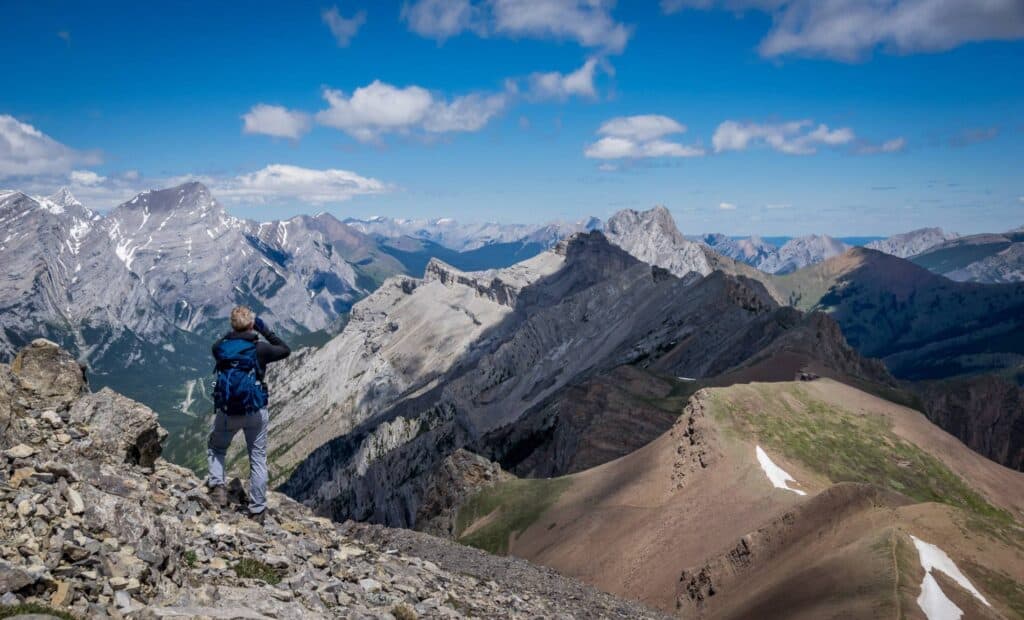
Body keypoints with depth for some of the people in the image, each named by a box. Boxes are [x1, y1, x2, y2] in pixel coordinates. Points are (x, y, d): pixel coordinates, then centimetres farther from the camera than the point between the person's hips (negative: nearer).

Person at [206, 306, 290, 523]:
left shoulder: (219, 348, -7)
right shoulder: (259, 349, -13)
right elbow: (285, 350, 4)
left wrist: (234, 330, 12)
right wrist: (265, 330, 5)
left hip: (227, 412, 2)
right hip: (256, 411, -1)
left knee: (215, 448, 29)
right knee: (258, 459, 10)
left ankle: (217, 486, 11)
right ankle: (257, 509, 15)